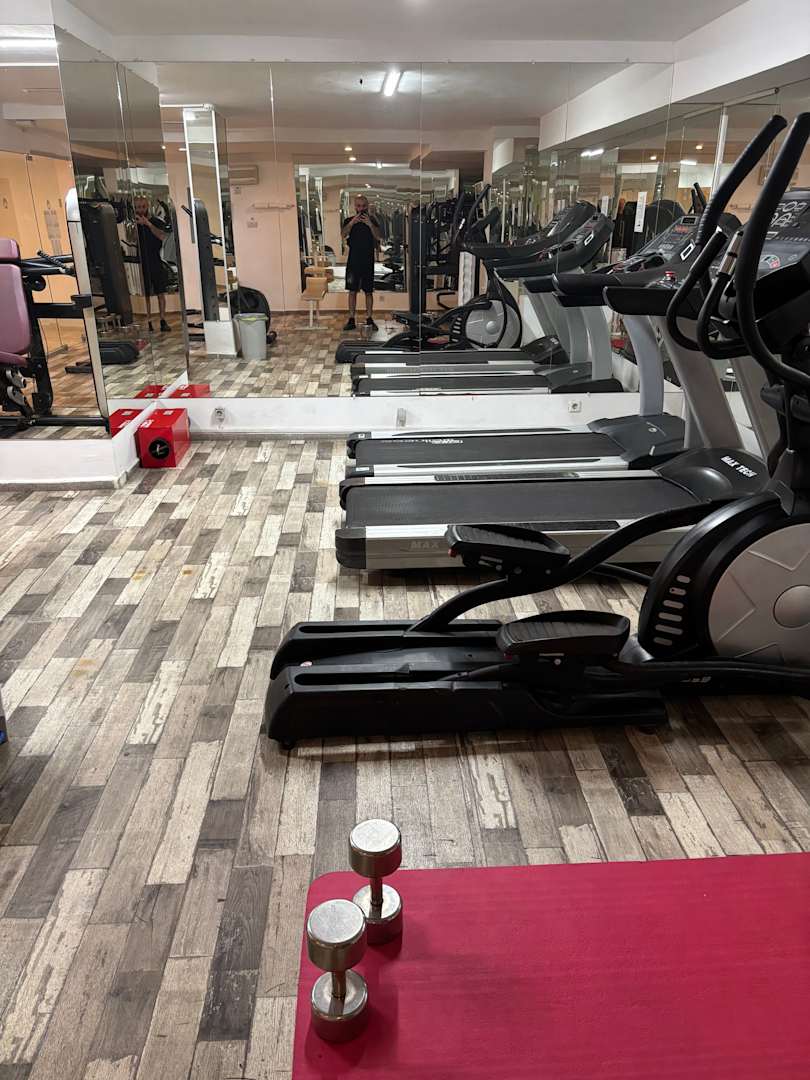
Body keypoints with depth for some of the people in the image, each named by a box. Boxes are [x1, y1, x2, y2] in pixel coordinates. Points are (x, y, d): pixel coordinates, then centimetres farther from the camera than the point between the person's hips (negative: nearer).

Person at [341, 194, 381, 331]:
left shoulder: (372, 220, 4)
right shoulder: (350, 220, 5)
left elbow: (379, 237, -11)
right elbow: (343, 235, -12)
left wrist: (370, 224, -24)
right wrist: (352, 222, -25)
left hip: (368, 261, 0)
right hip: (353, 261, 0)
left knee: (368, 292, 4)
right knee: (352, 291, 1)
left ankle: (369, 319, 12)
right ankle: (351, 320, 6)